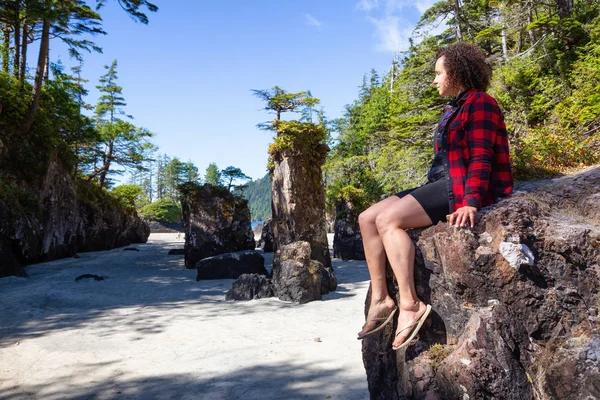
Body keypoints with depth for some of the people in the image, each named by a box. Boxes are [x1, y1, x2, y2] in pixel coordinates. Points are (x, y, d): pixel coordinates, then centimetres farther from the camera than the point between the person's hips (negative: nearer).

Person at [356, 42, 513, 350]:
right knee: (367, 218, -3)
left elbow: (481, 160, -17)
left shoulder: (479, 103, -6)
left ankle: (410, 305, -26)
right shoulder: (454, 108, 23)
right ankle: (380, 299, -6)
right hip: (441, 184, 10)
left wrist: (470, 203, -27)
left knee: (388, 219, -28)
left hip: (462, 188, -10)